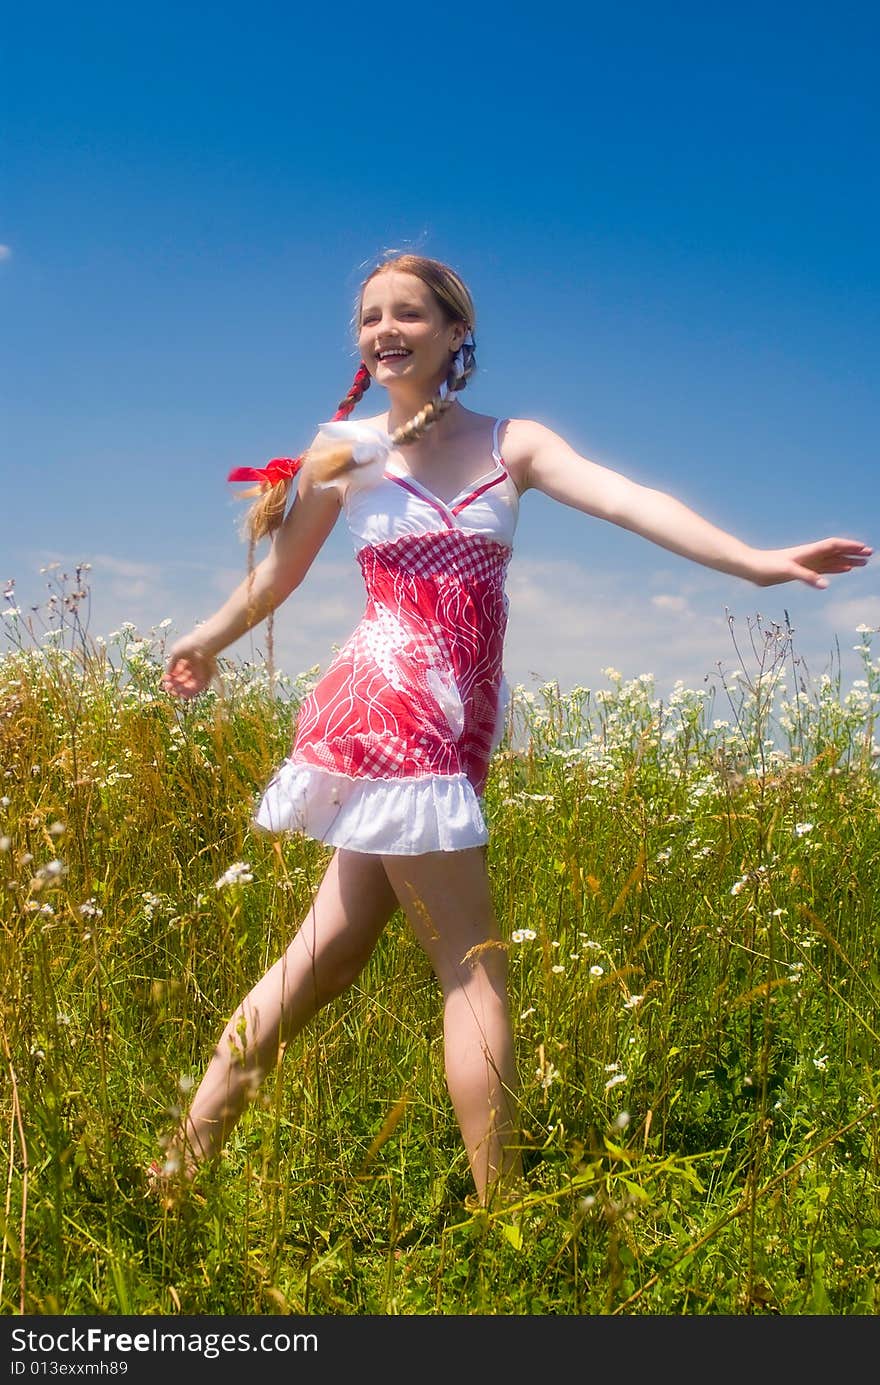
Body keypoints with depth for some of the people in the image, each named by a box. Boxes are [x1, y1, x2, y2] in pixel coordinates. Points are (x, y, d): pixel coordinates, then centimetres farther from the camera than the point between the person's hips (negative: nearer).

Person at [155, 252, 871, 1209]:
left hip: (453, 727, 4)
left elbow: (626, 499, -7)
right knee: (476, 967, -5)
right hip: (389, 710, -4)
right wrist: (204, 646, 29)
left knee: (330, 952, 9)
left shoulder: (510, 445, 8)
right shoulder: (341, 452, 3)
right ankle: (504, 1213, 5)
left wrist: (756, 562, -19)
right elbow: (278, 571, 16)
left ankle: (187, 1150, 23)